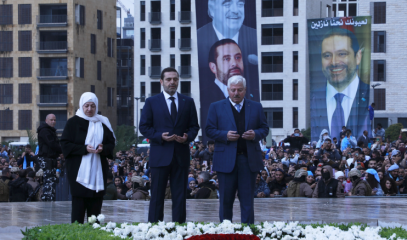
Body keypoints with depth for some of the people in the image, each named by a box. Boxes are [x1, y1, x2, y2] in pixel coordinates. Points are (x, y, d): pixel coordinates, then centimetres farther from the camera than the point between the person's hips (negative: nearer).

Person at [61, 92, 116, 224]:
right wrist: (84, 149, -17)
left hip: (98, 171, 4)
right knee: (79, 203, -6)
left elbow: (111, 143, 12)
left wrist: (103, 149, -11)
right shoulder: (73, 122, 1)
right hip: (79, 170, -4)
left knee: (95, 205, 3)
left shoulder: (103, 123, 11)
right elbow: (65, 144, -4)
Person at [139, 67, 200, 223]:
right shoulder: (151, 102, 5)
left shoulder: (188, 102, 11)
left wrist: (188, 137, -10)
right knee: (157, 196, 0)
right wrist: (160, 136, -13)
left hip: (181, 156, 2)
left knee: (180, 196, 3)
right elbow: (144, 127, 2)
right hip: (159, 155, -2)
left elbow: (194, 126, 12)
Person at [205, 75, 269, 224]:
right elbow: (209, 130, 3)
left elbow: (264, 128, 12)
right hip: (226, 160, -1)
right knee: (226, 200, 3)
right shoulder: (216, 107, 7)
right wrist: (225, 135, -14)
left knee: (247, 199, 2)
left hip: (249, 159, 1)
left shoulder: (256, 107, 11)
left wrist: (255, 134, -10)